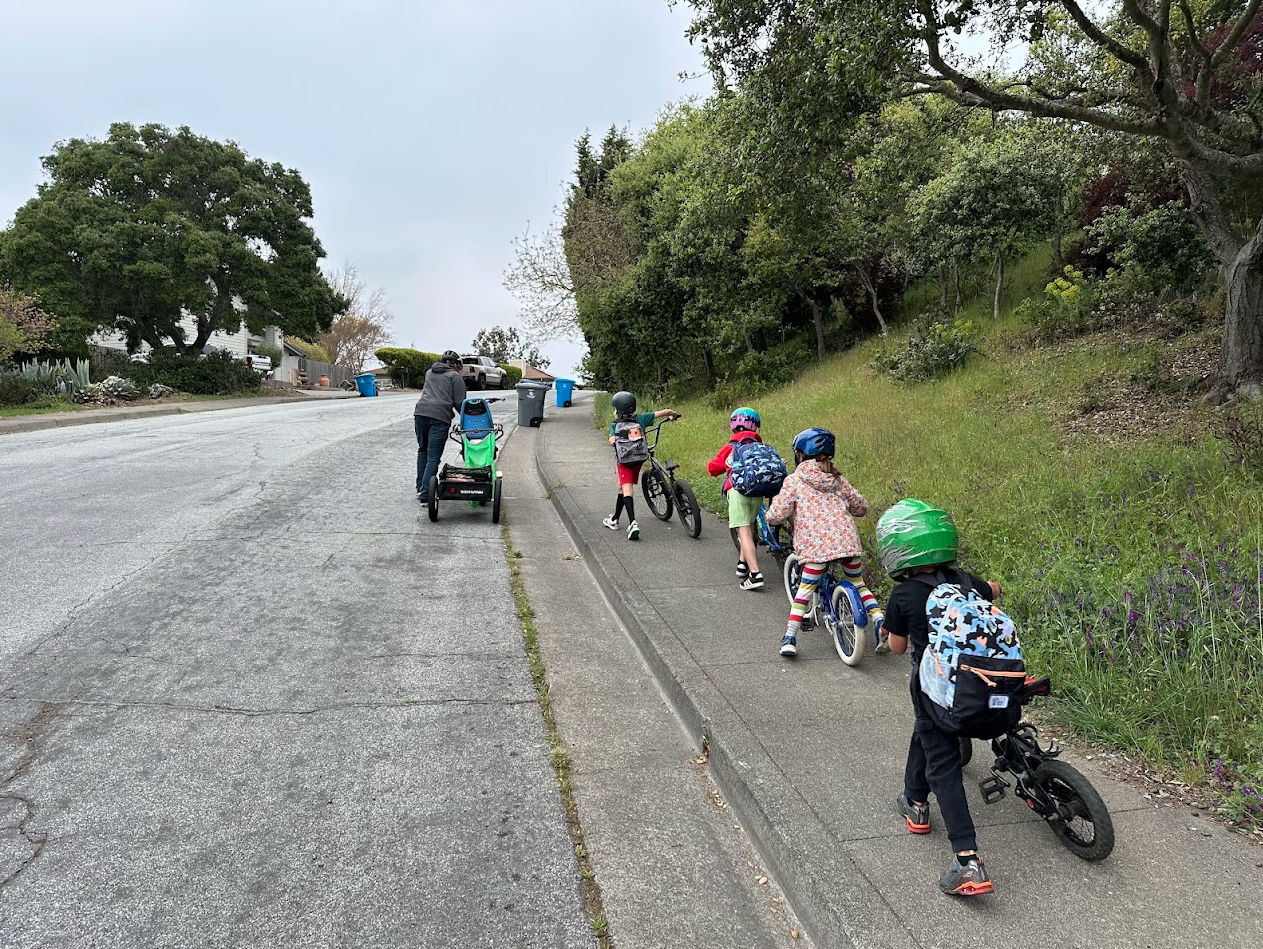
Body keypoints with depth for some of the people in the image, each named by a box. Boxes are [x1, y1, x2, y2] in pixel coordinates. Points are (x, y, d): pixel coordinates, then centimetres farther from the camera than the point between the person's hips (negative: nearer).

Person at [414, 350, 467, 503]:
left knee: (422, 450, 21)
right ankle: (425, 495, -12)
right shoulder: (455, 376, 8)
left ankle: (420, 488, 22)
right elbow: (459, 403, 1)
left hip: (420, 412, 5)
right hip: (439, 416, -5)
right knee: (433, 456, -6)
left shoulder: (429, 373, 26)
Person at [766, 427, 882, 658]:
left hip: (816, 544, -4)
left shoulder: (794, 480, 4)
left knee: (805, 590, 6)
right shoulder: (837, 479, 17)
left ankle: (790, 638, 1)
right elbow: (861, 507, 25)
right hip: (847, 539, 4)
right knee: (858, 584, 21)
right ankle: (881, 623, 11)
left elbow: (775, 516, -2)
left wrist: (770, 515, 21)